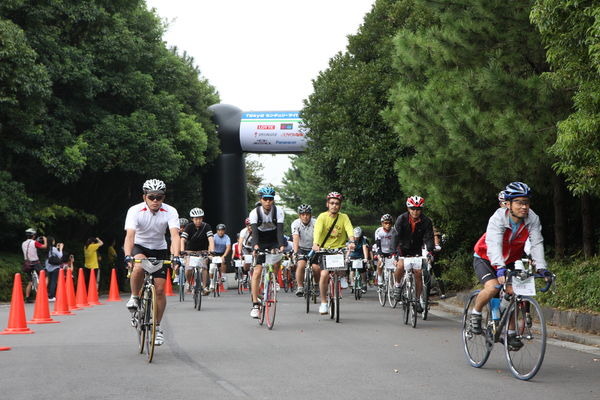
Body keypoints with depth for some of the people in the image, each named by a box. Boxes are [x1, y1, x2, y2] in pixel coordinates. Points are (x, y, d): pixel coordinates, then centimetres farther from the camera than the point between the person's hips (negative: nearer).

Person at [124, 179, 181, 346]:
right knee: (138, 267, -37)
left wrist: (176, 257, -47)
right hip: (139, 247, -1)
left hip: (159, 250, 2)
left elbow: (174, 235, -31)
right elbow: (130, 235, -33)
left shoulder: (170, 212, -20)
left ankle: (157, 326, 11)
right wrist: (128, 256, -49)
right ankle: (135, 297, -11)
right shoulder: (135, 211, -23)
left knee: (160, 289, -5)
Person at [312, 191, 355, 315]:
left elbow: (349, 230, -18)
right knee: (324, 274, -18)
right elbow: (317, 231, -23)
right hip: (324, 249, -2)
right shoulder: (322, 217, -8)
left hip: (339, 248, 2)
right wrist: (315, 244, -42)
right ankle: (323, 303, -3)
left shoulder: (344, 217, -2)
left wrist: (352, 242, -38)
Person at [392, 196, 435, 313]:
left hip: (416, 250, 1)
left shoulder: (426, 221, -16)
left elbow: (428, 237, -21)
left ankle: (417, 300, 9)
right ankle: (398, 285, 1)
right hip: (403, 248, -1)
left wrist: (430, 251, -39)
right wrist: (394, 253, -37)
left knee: (418, 274, -5)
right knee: (400, 266, -28)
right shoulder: (402, 219, -19)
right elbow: (396, 236, -25)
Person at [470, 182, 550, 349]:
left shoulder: (533, 219, -19)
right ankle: (475, 314, -2)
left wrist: (541, 267, -41)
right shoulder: (498, 218, -31)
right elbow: (494, 244, -44)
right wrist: (500, 269, -58)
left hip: (508, 261, 4)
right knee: (493, 287, -28)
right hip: (484, 259, -4)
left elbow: (537, 244, -25)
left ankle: (511, 333, 8)